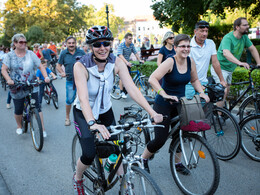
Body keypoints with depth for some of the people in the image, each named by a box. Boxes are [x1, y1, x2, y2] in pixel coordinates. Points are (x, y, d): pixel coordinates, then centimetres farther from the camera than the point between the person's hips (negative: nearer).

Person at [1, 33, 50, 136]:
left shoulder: (31, 54, 3)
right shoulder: (10, 55, 1)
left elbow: (40, 66, 1)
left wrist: (46, 77, -15)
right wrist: (8, 79, -23)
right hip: (17, 88, 0)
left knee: (37, 108, -5)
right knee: (18, 110, 7)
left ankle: (42, 129, 5)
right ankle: (19, 127, 34)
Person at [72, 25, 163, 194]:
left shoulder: (116, 62, -18)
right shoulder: (81, 66, -27)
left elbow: (132, 88, -26)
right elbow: (83, 98, -40)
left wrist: (152, 112, -37)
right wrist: (92, 123, -57)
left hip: (105, 110, 4)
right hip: (84, 112, -3)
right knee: (89, 154, -14)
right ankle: (77, 178, 18)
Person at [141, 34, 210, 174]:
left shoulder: (190, 61, 0)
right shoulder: (170, 62, -20)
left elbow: (194, 80, 15)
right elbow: (152, 79, -30)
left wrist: (201, 93, -2)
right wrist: (165, 95, -38)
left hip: (179, 103, 6)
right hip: (163, 105, -6)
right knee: (160, 139, -5)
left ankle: (177, 162, 31)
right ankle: (143, 159, 20)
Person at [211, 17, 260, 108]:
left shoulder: (244, 37, -2)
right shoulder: (228, 38, -25)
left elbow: (252, 49, 6)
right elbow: (226, 53, -42)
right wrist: (240, 63, -55)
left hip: (230, 69, 8)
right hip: (220, 68, -8)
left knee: (226, 92, 17)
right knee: (223, 92, -18)